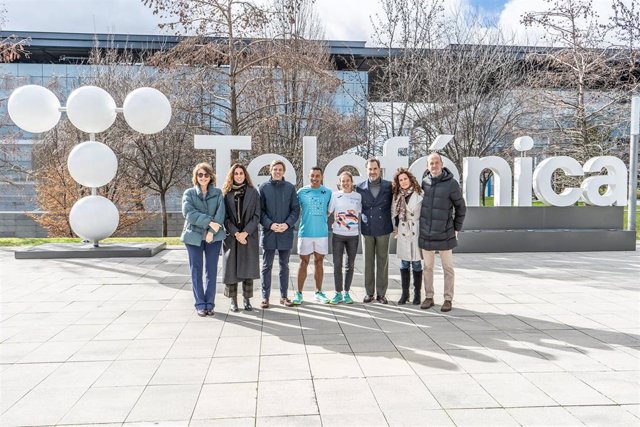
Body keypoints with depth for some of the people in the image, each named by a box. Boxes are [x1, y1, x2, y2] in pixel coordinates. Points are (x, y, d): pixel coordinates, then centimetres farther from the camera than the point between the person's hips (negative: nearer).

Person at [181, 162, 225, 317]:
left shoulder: (217, 193, 7)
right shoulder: (189, 193, 4)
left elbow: (221, 213, -5)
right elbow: (189, 213, -11)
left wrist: (212, 231, -16)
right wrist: (209, 222, -19)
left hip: (214, 237, 1)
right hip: (194, 236, -1)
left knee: (211, 271, 4)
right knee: (196, 271, 3)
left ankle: (209, 303, 13)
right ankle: (200, 304, 11)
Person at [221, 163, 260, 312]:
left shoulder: (253, 192, 5)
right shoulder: (226, 193, 5)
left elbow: (257, 215, 0)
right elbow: (224, 217, -1)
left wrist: (245, 232, -11)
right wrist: (235, 233, -12)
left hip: (249, 236, 0)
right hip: (231, 236, 0)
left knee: (248, 268, 2)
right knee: (231, 267, 2)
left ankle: (247, 299, 13)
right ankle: (233, 300, 13)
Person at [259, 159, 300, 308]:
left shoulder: (290, 187, 5)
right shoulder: (264, 187, 2)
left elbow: (296, 209, 3)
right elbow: (260, 210, 0)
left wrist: (287, 224, -12)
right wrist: (270, 224, -14)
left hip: (286, 233, 1)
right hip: (269, 233, -1)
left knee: (284, 266, 11)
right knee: (267, 266, 5)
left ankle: (284, 296, 20)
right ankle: (265, 296, 13)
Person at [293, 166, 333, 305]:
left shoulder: (328, 193, 4)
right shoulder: (301, 192, 0)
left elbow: (330, 210, 15)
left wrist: (324, 220, 5)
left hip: (322, 233, 2)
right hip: (305, 232, -2)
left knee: (319, 262, 10)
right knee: (304, 262, 2)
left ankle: (318, 292, 19)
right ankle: (299, 293, 8)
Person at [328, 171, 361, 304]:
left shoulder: (358, 196, 4)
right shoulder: (335, 195, 2)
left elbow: (360, 215, 9)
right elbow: (327, 212, 5)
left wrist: (360, 231, 5)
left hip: (353, 235, 1)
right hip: (337, 235, -1)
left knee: (350, 265, 8)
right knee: (337, 264, 0)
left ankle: (347, 293, 18)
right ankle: (338, 293, 10)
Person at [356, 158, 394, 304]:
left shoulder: (389, 186, 1)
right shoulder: (360, 188, 3)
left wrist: (395, 225, 3)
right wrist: (362, 217, -3)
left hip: (383, 229, -1)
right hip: (367, 230, 1)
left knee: (382, 261, 5)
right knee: (368, 261, 7)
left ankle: (381, 293, 13)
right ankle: (369, 292, 17)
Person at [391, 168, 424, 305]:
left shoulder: (419, 194, -7)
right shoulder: (397, 196, 8)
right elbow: (394, 213, 18)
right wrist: (395, 227, 14)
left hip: (416, 231, -4)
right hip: (403, 232, 4)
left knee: (416, 264, 3)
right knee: (404, 264, 9)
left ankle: (417, 294, 14)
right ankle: (404, 293, 18)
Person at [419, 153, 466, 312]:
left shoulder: (451, 184, -7)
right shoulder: (423, 183, 2)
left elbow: (461, 207, 1)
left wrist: (457, 229, 1)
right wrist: (419, 225, 10)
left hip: (445, 235, -3)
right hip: (426, 234, 3)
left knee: (448, 268, 6)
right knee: (427, 267, 11)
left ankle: (448, 299, 16)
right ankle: (429, 297, 22)